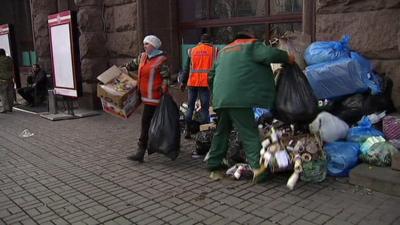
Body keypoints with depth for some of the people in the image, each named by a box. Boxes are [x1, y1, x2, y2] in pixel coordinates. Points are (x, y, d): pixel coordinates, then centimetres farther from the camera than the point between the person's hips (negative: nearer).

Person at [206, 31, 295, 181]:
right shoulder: (251, 45, 8)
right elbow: (270, 54, -9)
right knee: (249, 132, -7)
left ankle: (214, 168, 19)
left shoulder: (224, 51, 30)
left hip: (220, 97, 7)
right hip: (238, 98, -7)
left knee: (221, 132, 15)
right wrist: (287, 57, 6)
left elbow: (213, 73, 33)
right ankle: (258, 166, -17)